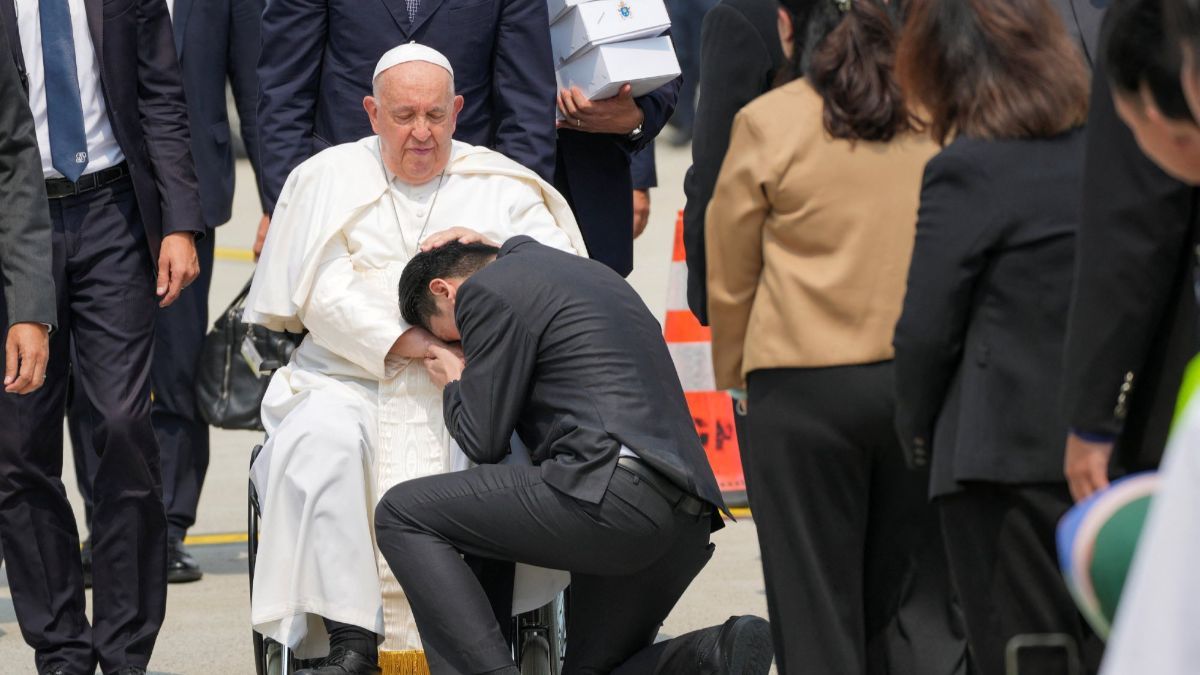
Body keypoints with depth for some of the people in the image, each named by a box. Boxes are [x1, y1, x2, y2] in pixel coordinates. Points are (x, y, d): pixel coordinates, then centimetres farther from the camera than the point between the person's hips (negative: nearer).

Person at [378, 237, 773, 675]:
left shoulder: (486, 292, 3)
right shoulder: (593, 274, 30)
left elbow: (482, 440, 3)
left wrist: (452, 387, 24)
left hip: (611, 490, -9)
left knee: (402, 515, 2)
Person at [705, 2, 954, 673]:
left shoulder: (768, 124, -6)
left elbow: (729, 277, 3)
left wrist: (736, 374, 19)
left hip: (804, 385, -2)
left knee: (818, 615, 5)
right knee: (906, 605, 13)